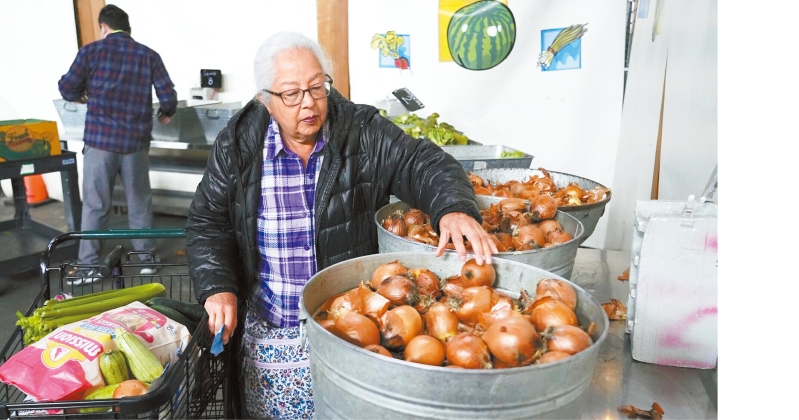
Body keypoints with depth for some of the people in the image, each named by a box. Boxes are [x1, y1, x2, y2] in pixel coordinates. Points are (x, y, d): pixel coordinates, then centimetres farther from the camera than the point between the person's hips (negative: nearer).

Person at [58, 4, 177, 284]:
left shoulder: (92, 51, 1)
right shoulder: (149, 56, 4)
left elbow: (67, 89, 0)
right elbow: (168, 98, -1)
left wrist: (84, 97, 23)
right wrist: (166, 114, 20)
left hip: (100, 140, -1)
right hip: (136, 141, 2)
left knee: (95, 204, 6)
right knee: (140, 202, 13)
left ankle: (89, 266, 11)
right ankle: (147, 257, 20)